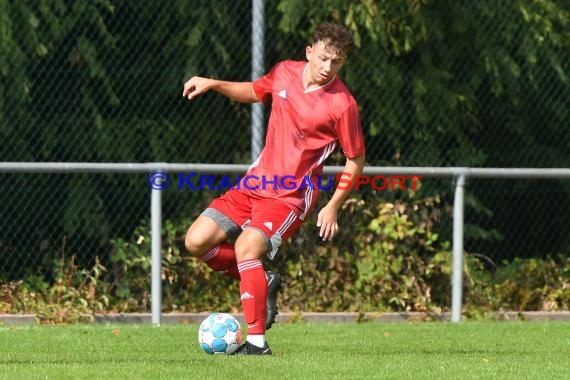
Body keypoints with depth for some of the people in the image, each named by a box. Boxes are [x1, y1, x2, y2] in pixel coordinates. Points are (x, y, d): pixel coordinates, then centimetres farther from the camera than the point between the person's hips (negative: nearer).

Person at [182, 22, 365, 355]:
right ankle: (263, 282, 17)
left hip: (291, 196, -7)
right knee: (197, 241, -3)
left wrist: (333, 207, -10)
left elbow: (356, 160, -6)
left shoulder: (342, 104, -15)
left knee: (246, 248, -28)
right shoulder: (285, 72, 1)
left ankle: (257, 343, -23)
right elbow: (254, 92, 23)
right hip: (256, 182, 7)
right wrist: (213, 84, 9)